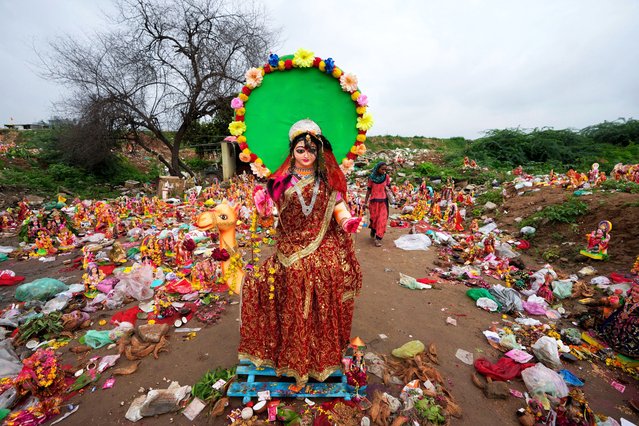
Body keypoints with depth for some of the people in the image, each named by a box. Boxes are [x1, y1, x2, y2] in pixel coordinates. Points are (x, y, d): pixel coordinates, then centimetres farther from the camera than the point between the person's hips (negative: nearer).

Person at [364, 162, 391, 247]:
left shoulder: (386, 177, 0)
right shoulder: (371, 178, -2)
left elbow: (388, 187, 11)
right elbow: (369, 190, 2)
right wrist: (365, 202, 2)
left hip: (383, 202, 0)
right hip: (374, 201, 0)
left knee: (382, 220, -6)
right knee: (374, 218, 9)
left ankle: (378, 239, -1)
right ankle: (373, 231, 39)